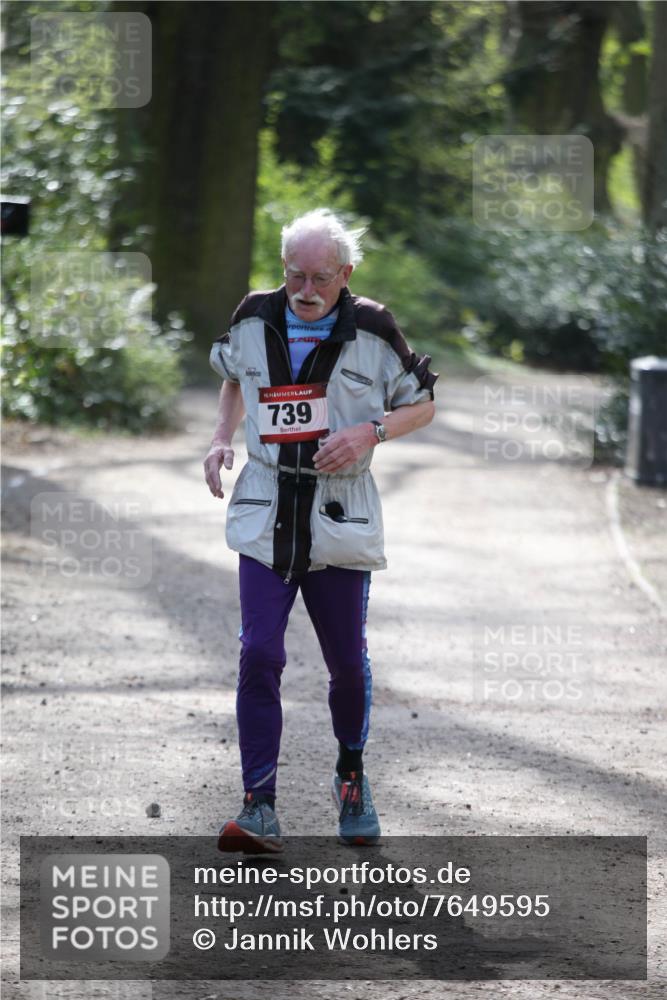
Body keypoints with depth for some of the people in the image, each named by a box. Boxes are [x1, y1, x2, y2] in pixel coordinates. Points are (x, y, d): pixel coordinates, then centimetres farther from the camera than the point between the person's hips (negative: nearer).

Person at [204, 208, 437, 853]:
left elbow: (422, 405, 6)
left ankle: (351, 778, 34)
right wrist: (222, 438, 9)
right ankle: (259, 807, -11)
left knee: (347, 662, 8)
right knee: (259, 656, -12)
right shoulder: (254, 321, 3)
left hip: (340, 521, -1)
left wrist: (370, 433, -13)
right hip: (265, 515, 1)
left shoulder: (371, 333, -5)